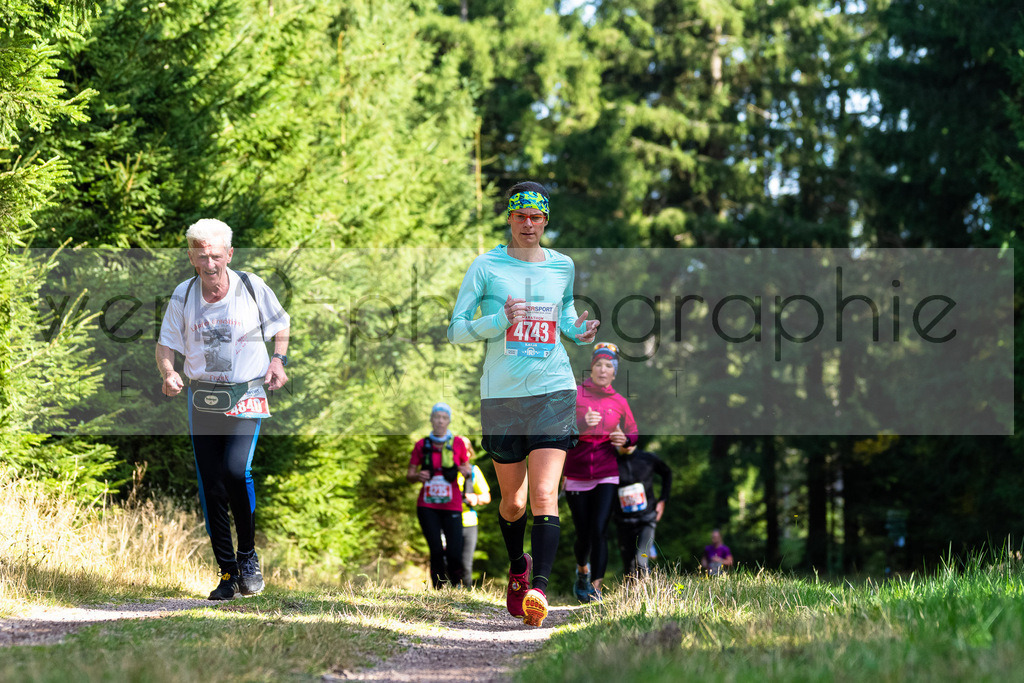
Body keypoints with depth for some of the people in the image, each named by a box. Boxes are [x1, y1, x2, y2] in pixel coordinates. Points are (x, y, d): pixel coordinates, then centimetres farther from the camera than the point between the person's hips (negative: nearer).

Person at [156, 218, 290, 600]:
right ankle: (228, 573, 12)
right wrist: (168, 373, -14)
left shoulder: (252, 288, -5)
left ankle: (248, 555, -2)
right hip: (202, 398, 3)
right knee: (210, 486, 1)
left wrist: (278, 360, -4)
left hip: (246, 398, -3)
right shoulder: (183, 296, -1)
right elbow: (166, 345, 6)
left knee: (236, 470, -23)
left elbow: (281, 326, 12)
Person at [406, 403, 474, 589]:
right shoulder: (422, 445, 6)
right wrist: (418, 476, -13)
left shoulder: (458, 443, 5)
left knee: (454, 554, -9)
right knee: (436, 551, -8)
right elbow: (409, 474, 10)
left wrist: (467, 471, -10)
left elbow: (466, 467, 14)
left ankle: (456, 586, 15)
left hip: (452, 505, -1)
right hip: (427, 506, 1)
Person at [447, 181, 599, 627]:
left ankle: (539, 588, -22)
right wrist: (499, 320, -18)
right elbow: (456, 330, -1)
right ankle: (517, 568, 39)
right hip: (501, 394, 0)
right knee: (512, 501, 10)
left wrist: (578, 332, 5)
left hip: (553, 390, 0)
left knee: (544, 496, -16)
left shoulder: (563, 267, 8)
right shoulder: (486, 266, 0)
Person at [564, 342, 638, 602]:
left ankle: (595, 588, -12)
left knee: (598, 531, -14)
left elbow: (634, 435, 19)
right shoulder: (574, 395, 0)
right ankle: (582, 570, 37)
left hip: (607, 476, 0)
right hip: (576, 474, 0)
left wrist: (624, 440, -4)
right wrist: (582, 425, -26)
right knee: (583, 534, 5)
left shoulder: (619, 402, 8)